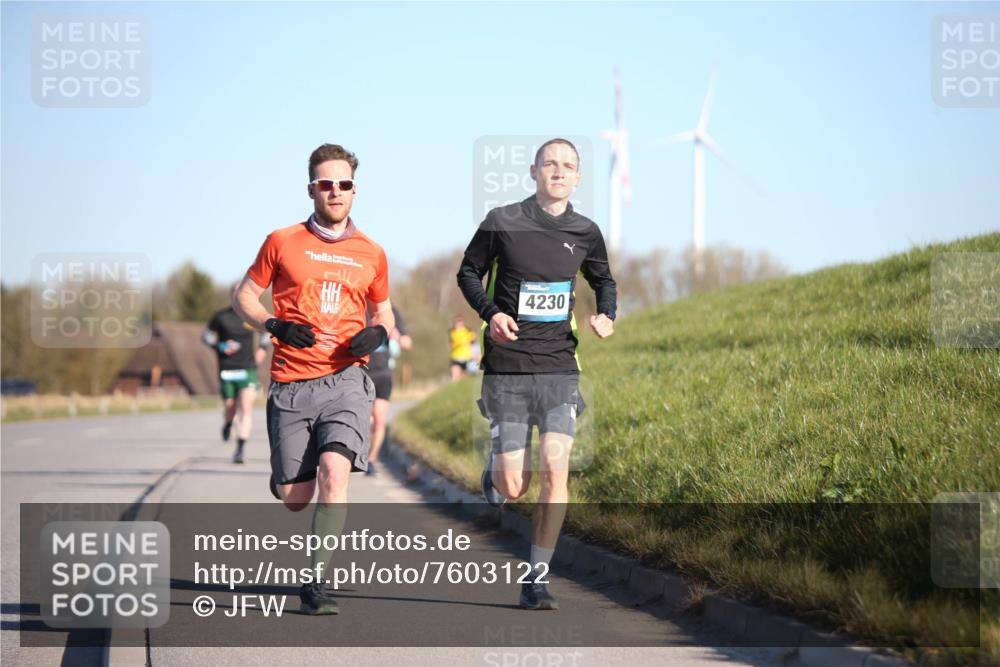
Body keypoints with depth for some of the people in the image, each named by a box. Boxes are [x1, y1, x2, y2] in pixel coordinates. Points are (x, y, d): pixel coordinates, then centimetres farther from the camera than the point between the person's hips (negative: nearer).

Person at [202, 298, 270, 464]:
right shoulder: (221, 316, -2)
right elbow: (206, 335, 10)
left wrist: (263, 348, 8)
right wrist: (220, 347, -8)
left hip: (248, 369, 0)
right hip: (227, 369, 0)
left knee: (246, 408, -13)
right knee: (229, 406, 5)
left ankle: (240, 449, -12)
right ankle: (227, 425, 43)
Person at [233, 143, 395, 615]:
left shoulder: (371, 254, 10)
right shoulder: (282, 243, 5)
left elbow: (382, 311, 24)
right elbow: (244, 296, 12)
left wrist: (378, 333, 1)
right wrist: (274, 326, -7)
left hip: (346, 380, 0)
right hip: (291, 385, 0)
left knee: (334, 470, -23)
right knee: (294, 499, 1)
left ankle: (316, 582, -18)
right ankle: (282, 475, 41)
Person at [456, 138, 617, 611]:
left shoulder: (585, 233, 6)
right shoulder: (502, 222, -2)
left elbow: (604, 280, 23)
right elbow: (468, 273, 8)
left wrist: (606, 315, 2)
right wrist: (490, 312, -10)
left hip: (559, 366, 2)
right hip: (507, 367, -2)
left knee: (554, 472, -14)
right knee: (513, 488, -3)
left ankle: (537, 579, -2)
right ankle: (496, 462, 37)